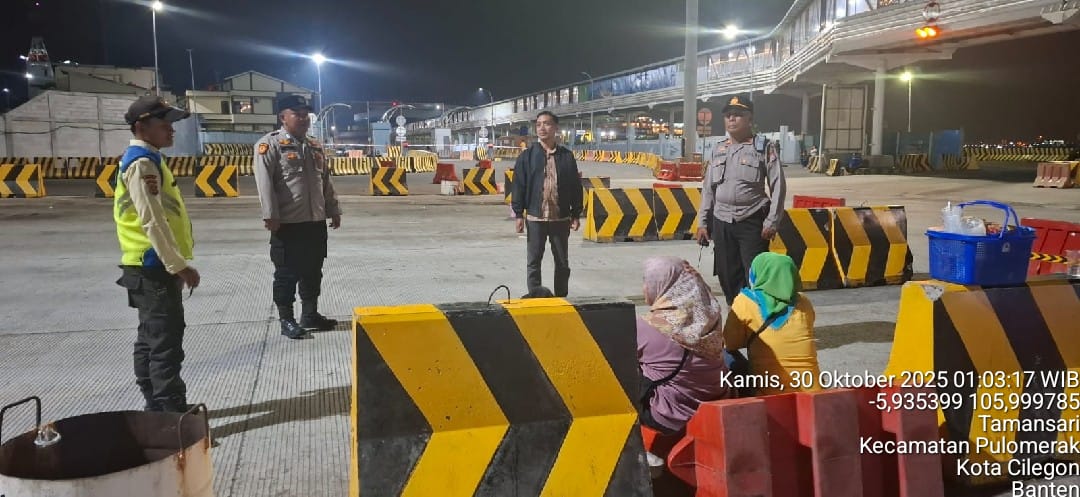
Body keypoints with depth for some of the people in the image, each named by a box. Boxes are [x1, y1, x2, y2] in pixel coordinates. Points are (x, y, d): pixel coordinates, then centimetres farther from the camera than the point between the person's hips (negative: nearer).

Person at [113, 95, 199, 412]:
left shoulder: (146, 159, 16)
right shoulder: (142, 163, -15)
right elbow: (152, 221, -21)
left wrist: (175, 264, 8)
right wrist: (180, 265, -20)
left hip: (151, 266, 10)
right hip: (154, 267, -10)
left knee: (152, 339, 14)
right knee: (166, 342, -7)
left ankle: (157, 407, 23)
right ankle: (172, 412, -3)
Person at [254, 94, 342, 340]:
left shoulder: (315, 146, 15)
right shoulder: (270, 144, -8)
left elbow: (326, 181, 20)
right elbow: (264, 182, -15)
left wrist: (333, 210, 18)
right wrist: (270, 215, -20)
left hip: (316, 221, 7)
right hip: (287, 223, -7)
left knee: (313, 272, 14)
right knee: (287, 274, 1)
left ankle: (310, 315, 25)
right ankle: (286, 320, 11)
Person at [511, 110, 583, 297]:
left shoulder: (567, 156, 3)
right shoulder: (527, 156, 0)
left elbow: (576, 187, 6)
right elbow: (519, 186, 0)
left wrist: (575, 215, 4)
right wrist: (518, 214, -5)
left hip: (561, 218, 1)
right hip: (535, 218, -1)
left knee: (562, 262, 10)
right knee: (534, 261, 4)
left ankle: (561, 298, 22)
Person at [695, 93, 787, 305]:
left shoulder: (765, 147, -2)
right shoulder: (718, 150, 11)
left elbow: (778, 186, -5)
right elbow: (708, 188, 14)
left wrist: (771, 222, -12)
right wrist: (703, 222, 9)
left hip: (752, 222, -5)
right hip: (722, 222, 5)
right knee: (727, 275, 9)